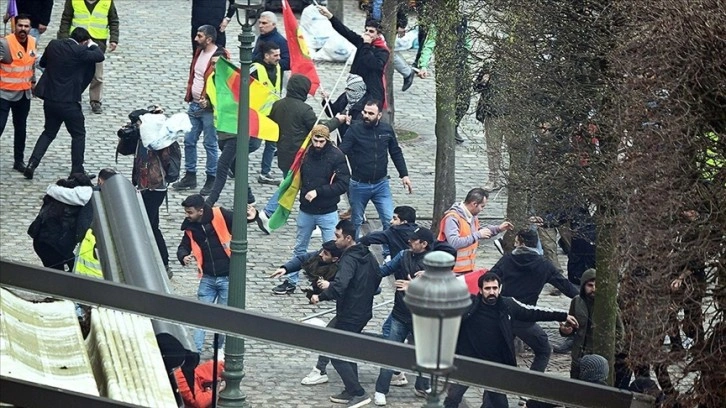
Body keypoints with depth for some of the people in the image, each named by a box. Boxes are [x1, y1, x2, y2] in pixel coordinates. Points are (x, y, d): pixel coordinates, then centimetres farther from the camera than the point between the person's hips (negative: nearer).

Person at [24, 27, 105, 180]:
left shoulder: (53, 45, 1)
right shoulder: (79, 52, -17)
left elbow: (42, 63, 15)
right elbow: (100, 56, -6)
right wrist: (92, 45, 11)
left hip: (49, 99, 5)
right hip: (69, 102, -5)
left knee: (49, 133, 21)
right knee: (78, 135, 13)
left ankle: (32, 164, 9)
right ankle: (77, 171, 14)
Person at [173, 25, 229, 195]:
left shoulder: (220, 57, -18)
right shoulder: (199, 52, 9)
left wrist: (209, 101, -24)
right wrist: (189, 95, 15)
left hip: (209, 108, -9)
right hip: (194, 104, 9)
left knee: (210, 144, 2)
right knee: (189, 141, 14)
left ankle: (212, 180, 13)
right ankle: (190, 176, 25)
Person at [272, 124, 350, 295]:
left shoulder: (336, 156, -13)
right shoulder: (306, 153, -3)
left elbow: (343, 184, -16)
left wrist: (318, 192, -20)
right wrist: (305, 193, -1)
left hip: (327, 212, -4)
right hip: (306, 210, 4)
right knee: (299, 249, 16)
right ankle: (290, 282, 26)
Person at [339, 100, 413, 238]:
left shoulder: (387, 130, 0)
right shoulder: (355, 130, -10)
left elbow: (396, 153, 11)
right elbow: (341, 152, -17)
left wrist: (404, 175, 8)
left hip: (381, 184, 2)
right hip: (359, 185, -2)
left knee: (390, 221, -6)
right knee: (356, 222, 13)